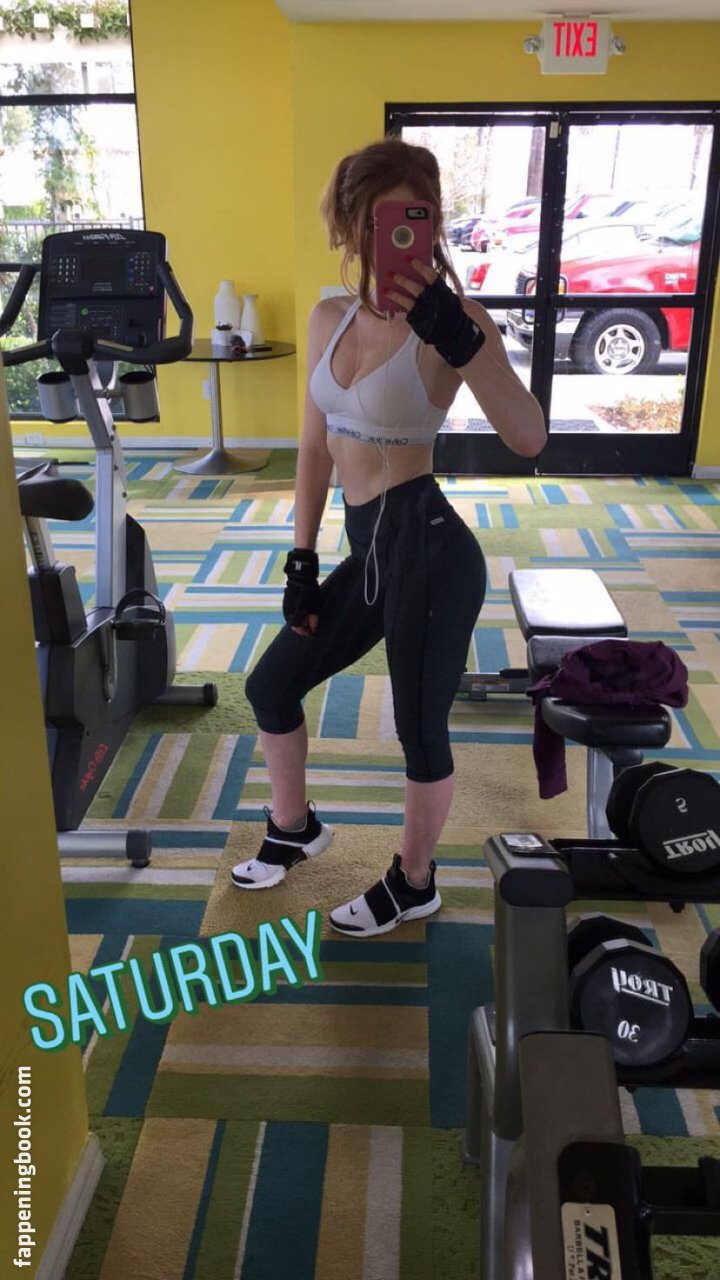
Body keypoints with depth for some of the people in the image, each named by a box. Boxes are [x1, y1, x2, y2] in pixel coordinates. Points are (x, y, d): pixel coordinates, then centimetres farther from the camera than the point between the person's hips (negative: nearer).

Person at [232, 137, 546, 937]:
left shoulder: (449, 320, -13)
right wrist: (301, 560, 13)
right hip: (370, 553, 8)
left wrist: (457, 335, -38)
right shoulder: (329, 319, 7)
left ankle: (414, 887, 33)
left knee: (419, 729, 7)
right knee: (271, 686, 19)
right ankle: (294, 830, 44)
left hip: (429, 549, -7)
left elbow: (529, 439, -27)